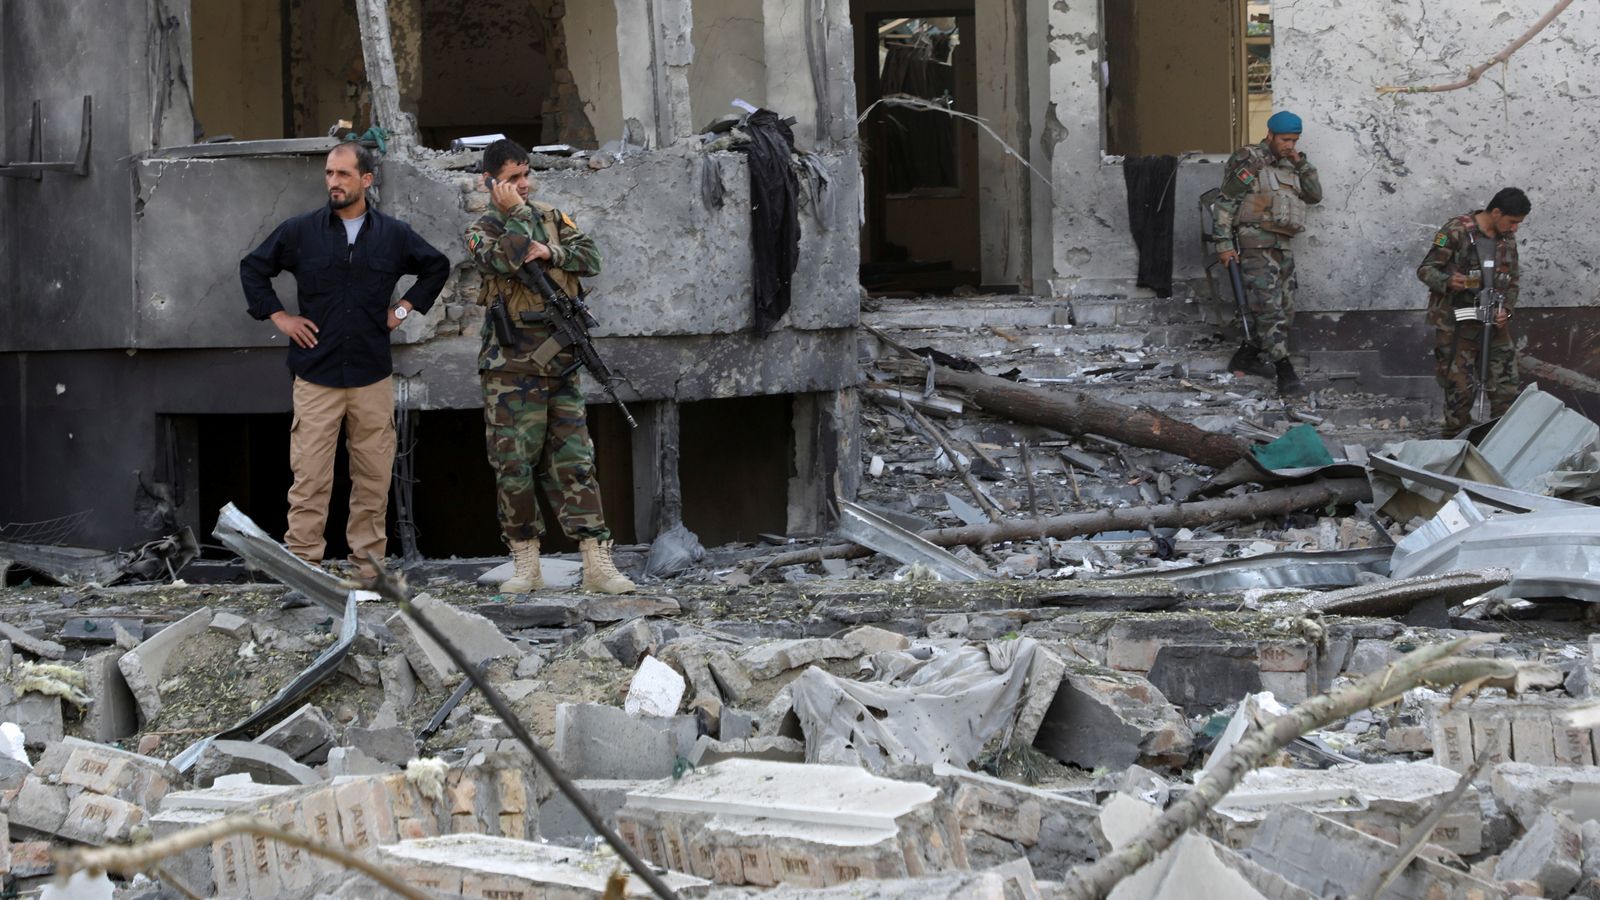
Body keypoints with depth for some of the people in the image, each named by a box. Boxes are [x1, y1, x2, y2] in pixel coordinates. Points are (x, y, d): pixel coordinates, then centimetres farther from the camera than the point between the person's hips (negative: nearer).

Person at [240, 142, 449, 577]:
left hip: (372, 377, 2)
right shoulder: (299, 231, 3)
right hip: (316, 377, -2)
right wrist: (279, 317, 6)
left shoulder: (394, 235, 8)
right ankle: (303, 563, -4)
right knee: (310, 477, -7)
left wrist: (404, 308, 13)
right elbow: (253, 268, 14)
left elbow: (437, 267, 24)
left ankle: (368, 566, 11)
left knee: (373, 477, 4)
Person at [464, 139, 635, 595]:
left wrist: (548, 252, -11)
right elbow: (504, 261, -20)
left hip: (561, 364, 3)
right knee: (514, 465, -1)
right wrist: (514, 213, -12)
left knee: (574, 462, 0)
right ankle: (525, 564, 7)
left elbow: (590, 257, 2)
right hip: (512, 368, -3)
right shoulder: (483, 230, 1)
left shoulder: (551, 217, 15)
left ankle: (597, 563, -4)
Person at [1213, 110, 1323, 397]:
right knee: (1269, 308, -14)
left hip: (1282, 245, 9)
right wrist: (1224, 244, -16)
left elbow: (1314, 196, 12)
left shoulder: (1289, 166, 16)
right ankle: (1286, 374, -22)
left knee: (1284, 310, 13)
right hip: (1255, 244, -9)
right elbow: (1226, 203, -9)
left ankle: (1246, 357, 28)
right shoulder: (1249, 161, -7)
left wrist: (1301, 162, 1)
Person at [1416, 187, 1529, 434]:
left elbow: (1512, 282, 16)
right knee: (1461, 388, -5)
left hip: (1493, 324, 6)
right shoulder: (1456, 231, -11)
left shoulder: (1508, 240, 8)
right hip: (1455, 326, -6)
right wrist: (1448, 281, -31)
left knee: (1506, 386, 2)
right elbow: (1425, 270, -10)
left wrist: (1506, 310, -4)